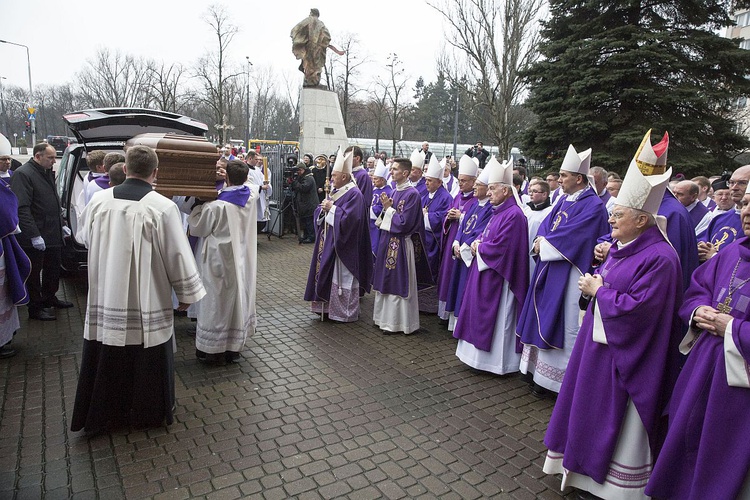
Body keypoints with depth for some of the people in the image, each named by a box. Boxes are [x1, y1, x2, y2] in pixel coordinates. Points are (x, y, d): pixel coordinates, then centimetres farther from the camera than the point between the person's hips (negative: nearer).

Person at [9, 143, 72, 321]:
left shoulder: (48, 173, 13)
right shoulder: (22, 174, -15)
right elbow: (22, 208, -21)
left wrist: (61, 225, 18)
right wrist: (35, 235, -24)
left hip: (53, 234, 9)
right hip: (35, 238, -8)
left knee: (53, 268, 19)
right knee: (34, 273, 4)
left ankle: (49, 298, 36)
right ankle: (35, 308, 16)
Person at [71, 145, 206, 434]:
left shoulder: (99, 201, -3)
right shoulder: (163, 207, -15)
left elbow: (86, 239, 14)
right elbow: (178, 255, -11)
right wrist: (186, 293, 0)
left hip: (105, 296, 3)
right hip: (148, 299, -3)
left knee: (107, 359, 17)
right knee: (147, 360, 13)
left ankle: (101, 414, 32)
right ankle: (149, 412, 29)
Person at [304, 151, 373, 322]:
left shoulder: (354, 194, -15)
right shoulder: (334, 190, 12)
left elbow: (349, 218, -25)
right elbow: (320, 214, 15)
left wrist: (332, 208, -17)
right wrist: (323, 208, -7)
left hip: (342, 244, -8)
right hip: (328, 240, 9)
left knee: (341, 277, 0)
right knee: (326, 273, 12)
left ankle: (345, 313, 13)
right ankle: (327, 306, 25)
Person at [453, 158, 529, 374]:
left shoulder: (513, 215, -18)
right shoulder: (498, 212, 12)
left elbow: (500, 247, -24)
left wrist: (479, 246, -8)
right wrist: (477, 242, -1)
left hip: (498, 276, -10)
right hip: (485, 271, 10)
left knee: (495, 317, 0)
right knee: (482, 314, 16)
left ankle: (498, 361, 13)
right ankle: (483, 354, 28)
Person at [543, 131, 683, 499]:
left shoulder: (659, 258, -22)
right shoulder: (622, 246, 5)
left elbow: (637, 307, -26)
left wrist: (598, 291, -16)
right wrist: (594, 282, -1)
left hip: (626, 354, -9)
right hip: (599, 340, 9)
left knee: (618, 417, 5)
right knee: (590, 404, 20)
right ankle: (585, 463, 38)